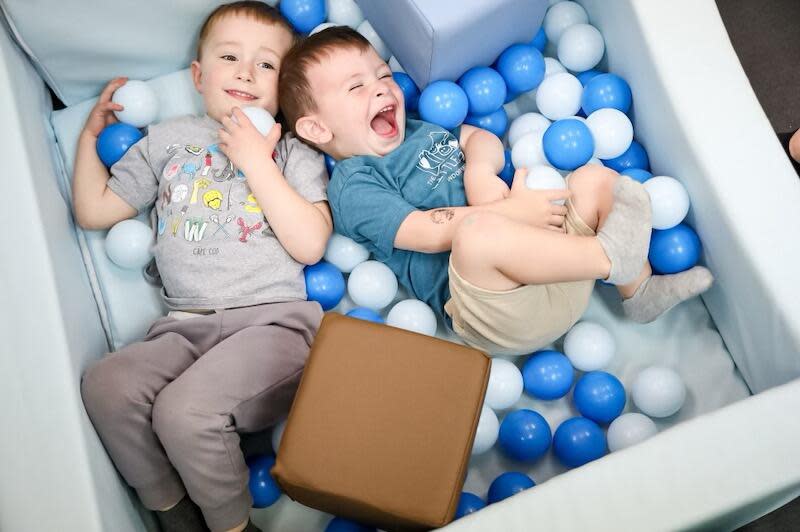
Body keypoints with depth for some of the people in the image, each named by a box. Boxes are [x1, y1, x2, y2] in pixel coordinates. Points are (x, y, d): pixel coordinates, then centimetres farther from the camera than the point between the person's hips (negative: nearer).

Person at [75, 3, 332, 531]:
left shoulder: (295, 152, 11)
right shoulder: (167, 139, 19)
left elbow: (310, 244, -6)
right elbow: (95, 210, 22)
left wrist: (256, 162, -6)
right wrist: (91, 133, 26)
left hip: (273, 322, -4)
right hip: (187, 326, 4)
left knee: (184, 408, -28)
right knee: (106, 383, -23)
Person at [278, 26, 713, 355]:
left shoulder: (420, 129, 24)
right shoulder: (352, 184, -4)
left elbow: (483, 139, 14)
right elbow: (429, 233, -16)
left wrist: (480, 168, -9)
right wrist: (510, 211, -19)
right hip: (478, 294, -9)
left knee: (595, 177, 7)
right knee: (478, 230, -39)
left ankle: (640, 288, 3)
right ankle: (611, 255, -25)